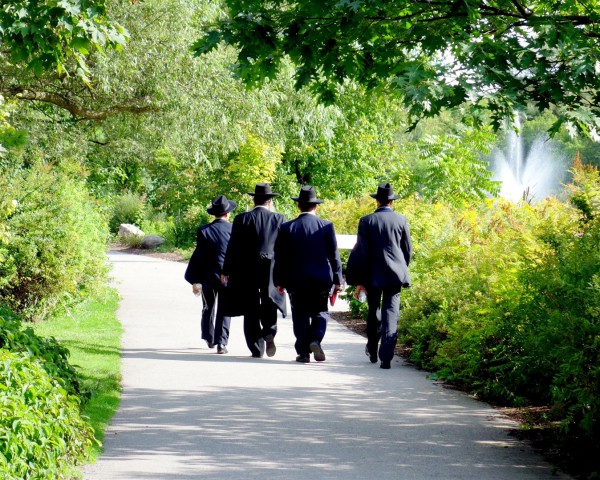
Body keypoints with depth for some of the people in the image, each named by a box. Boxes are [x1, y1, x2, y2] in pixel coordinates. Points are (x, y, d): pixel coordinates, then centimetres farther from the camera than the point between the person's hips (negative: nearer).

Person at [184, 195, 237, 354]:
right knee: (224, 311, 5)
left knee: (208, 308, 20)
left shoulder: (204, 231, -7)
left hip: (208, 277, 1)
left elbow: (198, 256, -6)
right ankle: (221, 342, -5)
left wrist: (194, 281, -1)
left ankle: (209, 338, 32)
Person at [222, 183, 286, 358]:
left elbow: (233, 247, -2)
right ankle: (269, 333, -12)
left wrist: (227, 271, 6)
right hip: (271, 271, 1)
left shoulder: (242, 219, -2)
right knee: (269, 305, 14)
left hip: (246, 271, -1)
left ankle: (257, 348, 5)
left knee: (251, 310, 6)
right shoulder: (279, 219, 0)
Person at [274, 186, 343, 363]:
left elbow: (280, 257, 2)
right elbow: (334, 255, -1)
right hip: (322, 280, 0)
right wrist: (337, 280, 5)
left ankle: (303, 352, 5)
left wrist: (280, 281, 10)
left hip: (296, 281, 0)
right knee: (320, 313, 13)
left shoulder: (287, 228, -2)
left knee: (300, 315, 7)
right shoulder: (326, 226, -3)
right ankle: (315, 340, -9)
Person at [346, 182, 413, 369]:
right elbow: (408, 250, 7)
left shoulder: (366, 221, -4)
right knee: (391, 313, -2)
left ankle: (372, 351, 30)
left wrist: (359, 280, -1)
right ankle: (386, 357, -12)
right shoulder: (401, 220, 0)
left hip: (373, 275, 0)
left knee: (373, 313, 16)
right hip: (395, 274, 0)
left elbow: (361, 252, -5)